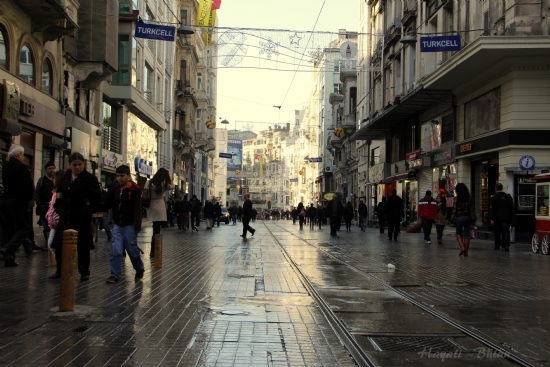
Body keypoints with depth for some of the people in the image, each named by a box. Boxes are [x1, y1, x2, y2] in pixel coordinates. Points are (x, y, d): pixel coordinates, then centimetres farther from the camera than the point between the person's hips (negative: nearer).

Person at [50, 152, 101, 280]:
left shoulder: (90, 178, -8)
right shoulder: (64, 177, 9)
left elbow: (97, 198, -9)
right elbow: (59, 193, 20)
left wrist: (89, 210, -11)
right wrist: (58, 208, 10)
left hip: (82, 219, -5)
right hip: (65, 217, 5)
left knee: (82, 247, 4)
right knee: (59, 245, 7)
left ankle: (84, 272, 15)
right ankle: (60, 270, 19)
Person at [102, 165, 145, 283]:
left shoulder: (134, 190, -9)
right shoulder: (114, 190, 8)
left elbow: (137, 209, -14)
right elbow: (107, 205, 11)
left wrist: (137, 226, -20)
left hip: (129, 225, -4)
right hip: (117, 225, 4)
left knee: (132, 250, 7)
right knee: (115, 250, -2)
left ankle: (140, 269, 29)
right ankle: (115, 275, 3)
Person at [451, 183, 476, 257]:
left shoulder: (457, 198, -8)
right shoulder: (469, 198, 3)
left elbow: (454, 209, -8)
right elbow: (472, 209, 2)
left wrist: (452, 219, -3)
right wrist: (473, 218, 7)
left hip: (459, 217, -3)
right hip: (468, 217, 3)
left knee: (458, 233, 11)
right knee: (466, 234, 7)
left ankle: (462, 247, -8)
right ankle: (466, 251, 8)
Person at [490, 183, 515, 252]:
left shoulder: (494, 198, -6)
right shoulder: (508, 197, 5)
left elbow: (492, 209, -8)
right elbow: (512, 208, 8)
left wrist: (491, 219, -8)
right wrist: (511, 217, 14)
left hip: (497, 218, -2)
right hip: (506, 218, 2)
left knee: (497, 232, 10)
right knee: (506, 232, 0)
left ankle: (497, 246, 17)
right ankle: (506, 245, -16)